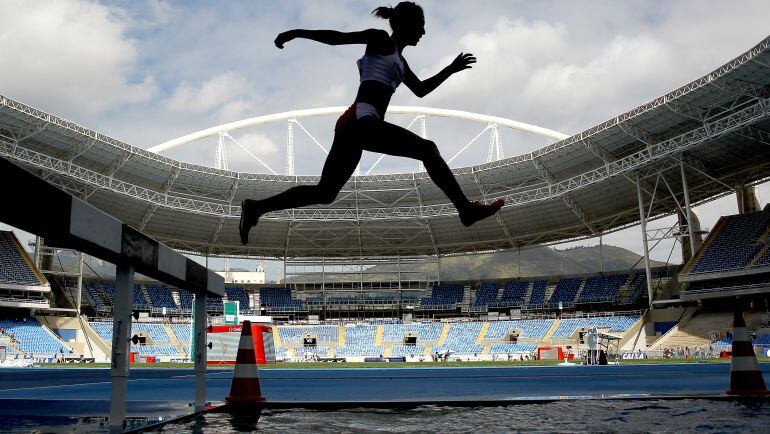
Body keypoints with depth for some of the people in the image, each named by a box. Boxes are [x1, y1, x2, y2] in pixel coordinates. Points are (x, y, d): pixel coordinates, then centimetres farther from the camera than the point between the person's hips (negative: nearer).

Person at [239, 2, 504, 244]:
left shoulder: (398, 59, 32)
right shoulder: (380, 39, 6)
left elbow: (421, 90, 40)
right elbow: (339, 38, -4)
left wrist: (452, 69, 40)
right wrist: (298, 33, -13)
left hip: (352, 124, 9)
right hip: (361, 119, -9)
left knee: (324, 193, 5)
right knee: (427, 149, -7)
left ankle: (256, 208, 5)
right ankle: (466, 208, -9)